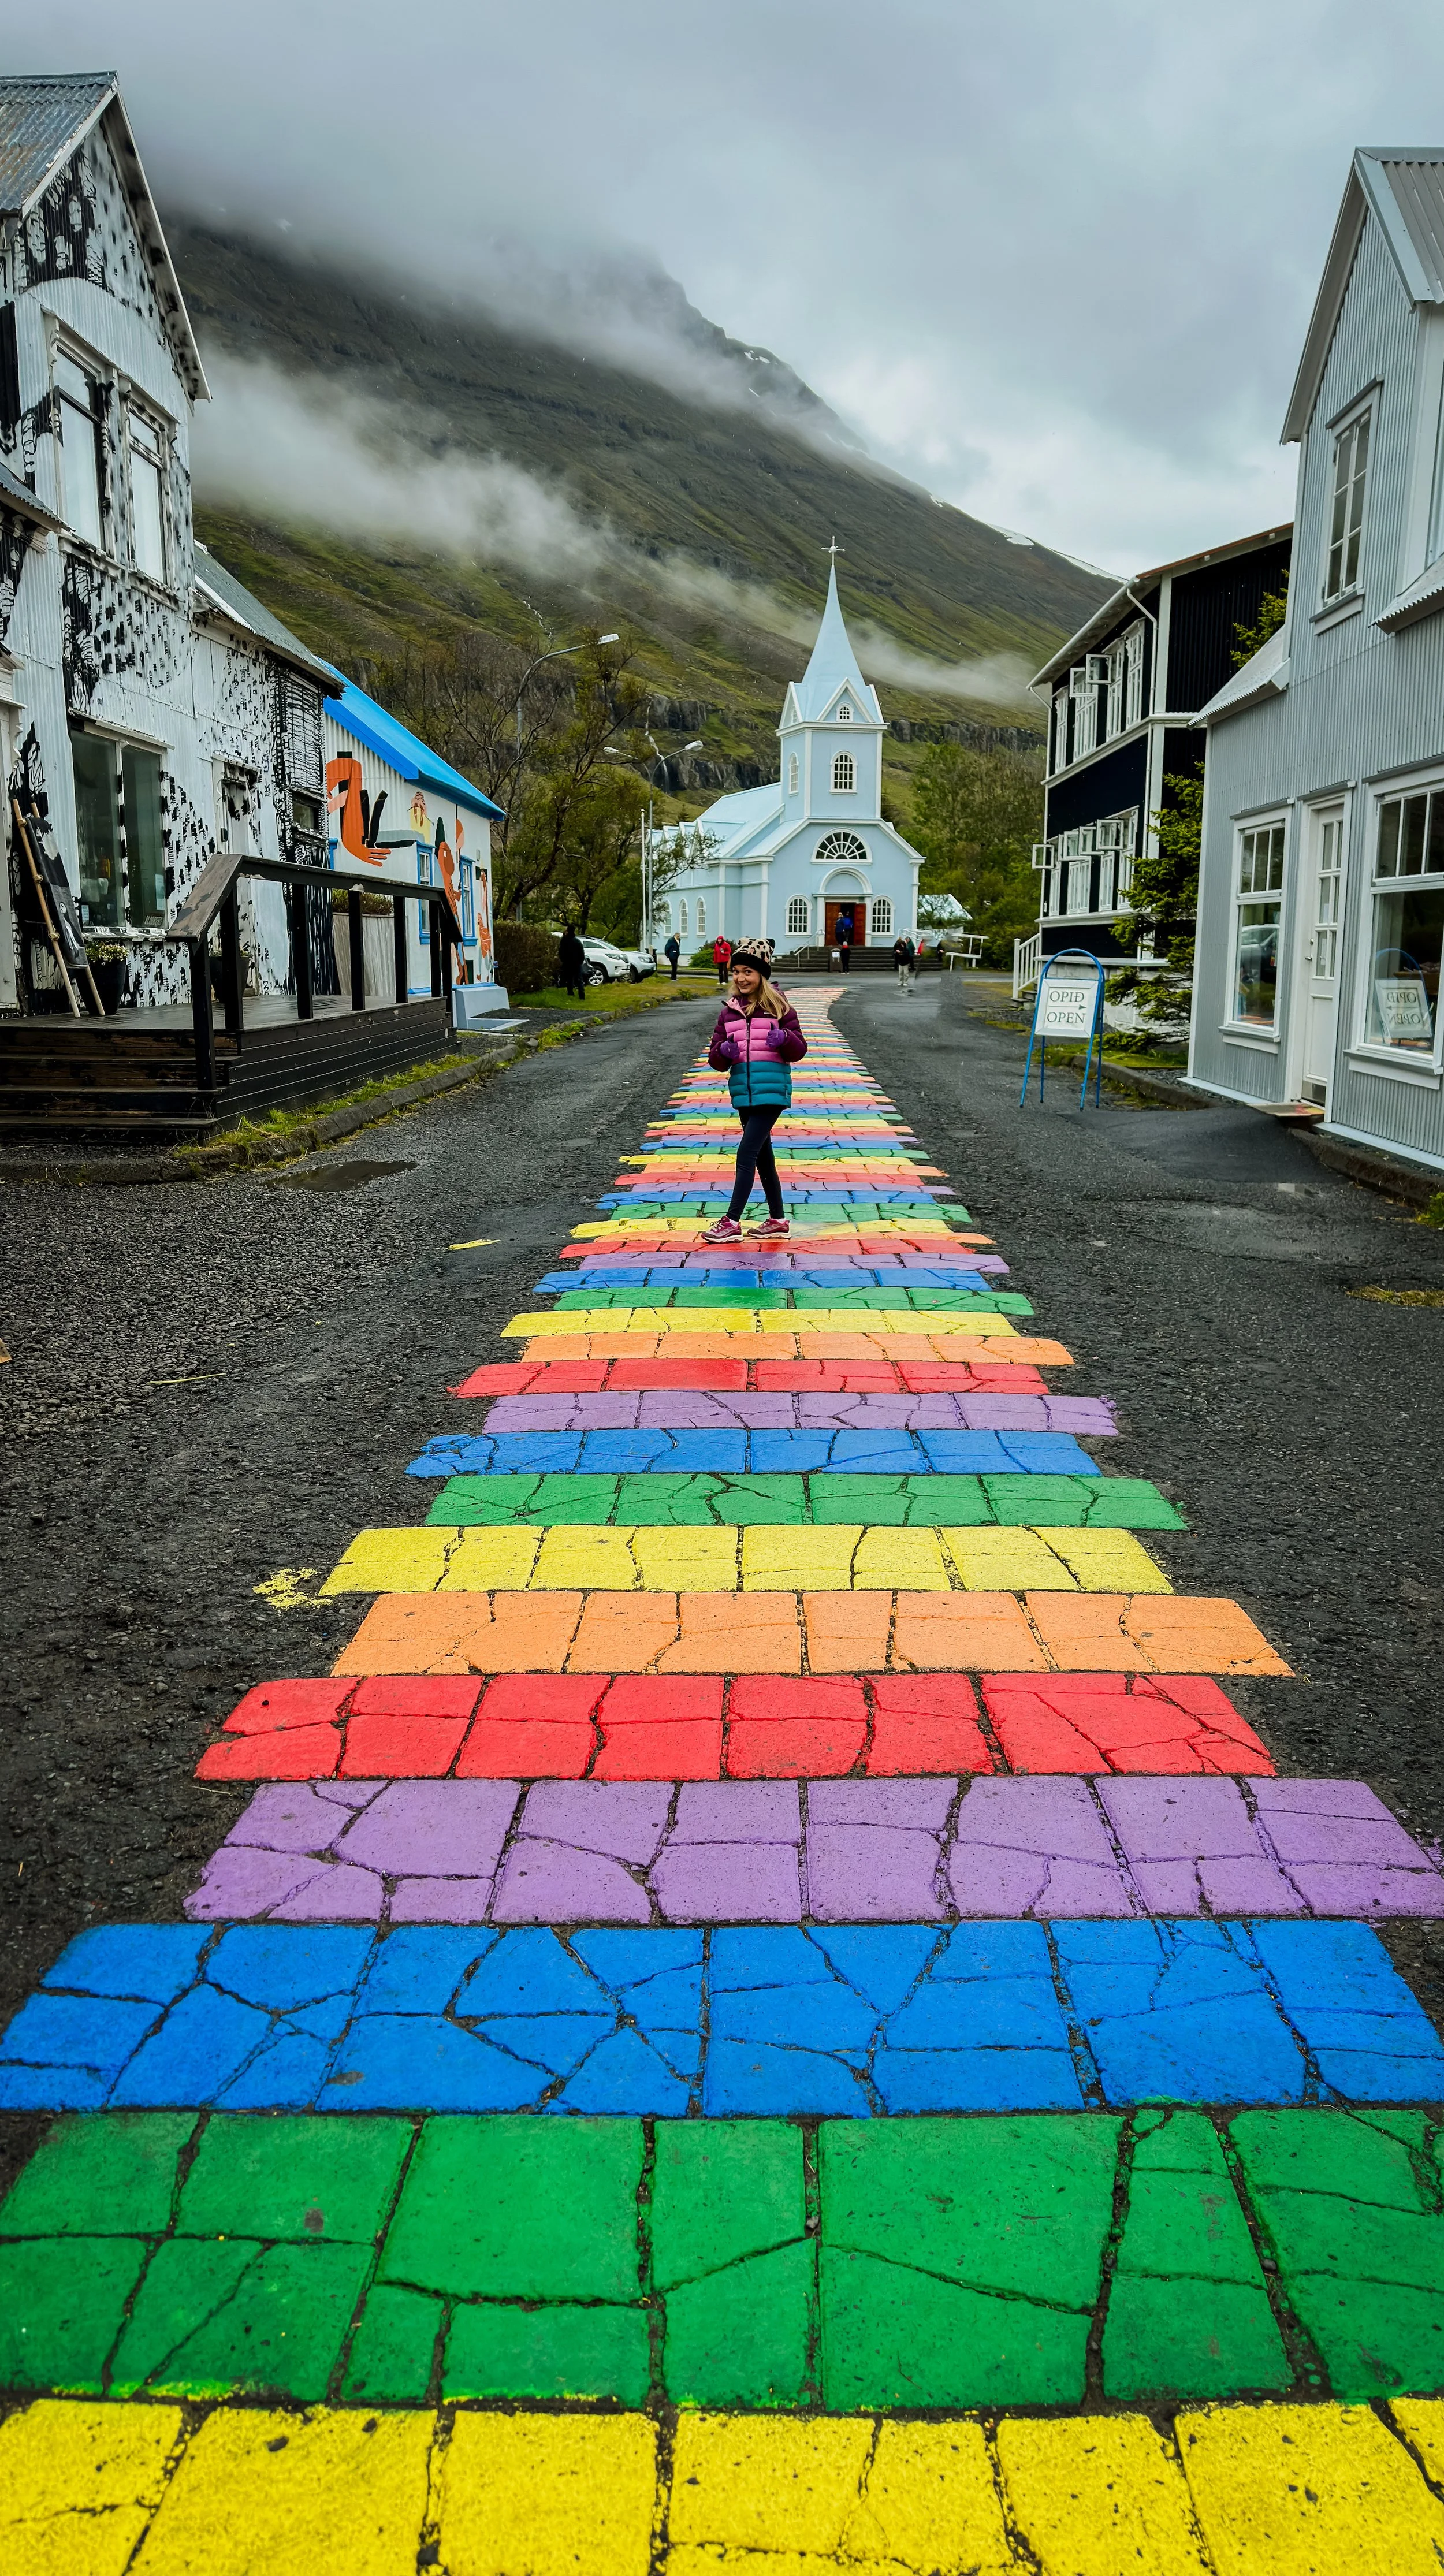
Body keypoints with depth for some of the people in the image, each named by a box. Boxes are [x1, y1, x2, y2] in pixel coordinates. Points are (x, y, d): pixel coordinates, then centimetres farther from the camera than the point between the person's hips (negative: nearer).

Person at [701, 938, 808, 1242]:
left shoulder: (779, 1008, -2)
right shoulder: (728, 1012, 10)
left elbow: (799, 1051, -1)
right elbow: (716, 1061, 10)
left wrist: (786, 1038, -22)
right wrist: (723, 1052, -13)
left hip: (771, 1092, -6)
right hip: (743, 1094, 6)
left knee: (746, 1153, -11)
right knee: (762, 1155, 13)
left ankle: (732, 1221, -9)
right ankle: (778, 1219, 23)